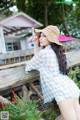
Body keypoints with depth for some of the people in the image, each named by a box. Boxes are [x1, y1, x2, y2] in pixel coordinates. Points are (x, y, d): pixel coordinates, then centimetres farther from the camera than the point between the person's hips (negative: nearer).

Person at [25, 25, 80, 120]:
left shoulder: (44, 52, -10)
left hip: (62, 92, -9)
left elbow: (28, 67, 3)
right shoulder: (55, 51, 17)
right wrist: (36, 45, 21)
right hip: (72, 88, 9)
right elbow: (38, 60, 26)